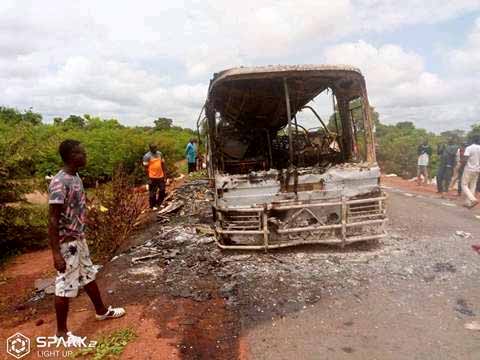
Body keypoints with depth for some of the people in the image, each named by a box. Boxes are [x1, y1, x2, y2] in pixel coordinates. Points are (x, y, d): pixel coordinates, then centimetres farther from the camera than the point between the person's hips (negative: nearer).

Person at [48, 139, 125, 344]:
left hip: (79, 239, 9)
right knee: (65, 287, 5)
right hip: (67, 243, -9)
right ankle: (61, 332, 24)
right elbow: (52, 220, -22)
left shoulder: (75, 177, 4)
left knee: (88, 276, 22)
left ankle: (101, 311, 41)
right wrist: (56, 253, -22)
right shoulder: (59, 183, -24)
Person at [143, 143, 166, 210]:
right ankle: (152, 206, 22)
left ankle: (159, 204, 33)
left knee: (162, 191, 14)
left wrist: (164, 174, 9)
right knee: (152, 193, 7)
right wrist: (149, 178, -12)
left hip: (161, 176, 6)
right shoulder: (147, 156, -12)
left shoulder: (159, 154, 5)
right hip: (152, 177, -6)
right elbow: (146, 168, -10)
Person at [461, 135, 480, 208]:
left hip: (469, 169, -5)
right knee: (472, 187, 10)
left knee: (464, 185, 3)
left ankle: (473, 199, -16)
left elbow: (465, 160, -18)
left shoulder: (469, 148, -13)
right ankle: (468, 203, 11)